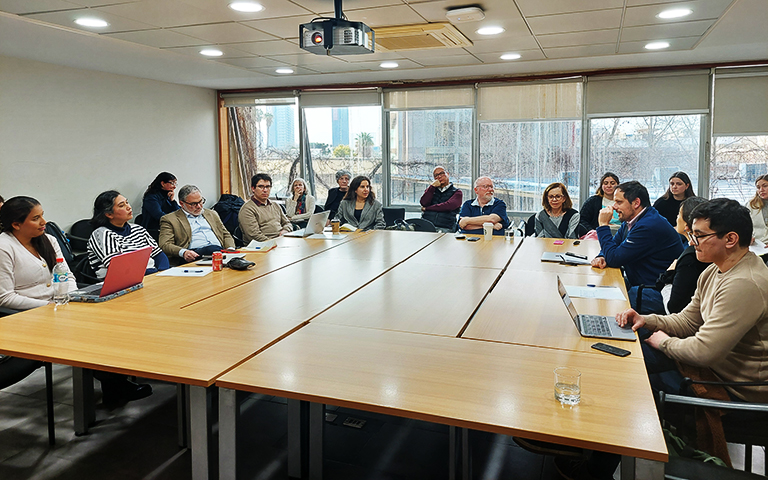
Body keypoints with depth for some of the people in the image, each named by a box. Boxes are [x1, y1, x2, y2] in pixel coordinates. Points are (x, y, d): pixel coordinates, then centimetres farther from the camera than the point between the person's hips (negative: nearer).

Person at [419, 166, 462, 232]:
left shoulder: (457, 192, 10)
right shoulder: (431, 189, 23)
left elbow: (448, 206, -8)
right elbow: (423, 203, 5)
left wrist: (426, 208, -1)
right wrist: (432, 186, 2)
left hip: (444, 228, -3)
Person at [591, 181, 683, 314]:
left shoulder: (649, 226, -23)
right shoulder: (630, 221, 10)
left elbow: (615, 259, -21)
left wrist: (603, 225, -13)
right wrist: (602, 257, -6)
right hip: (639, 285, 10)